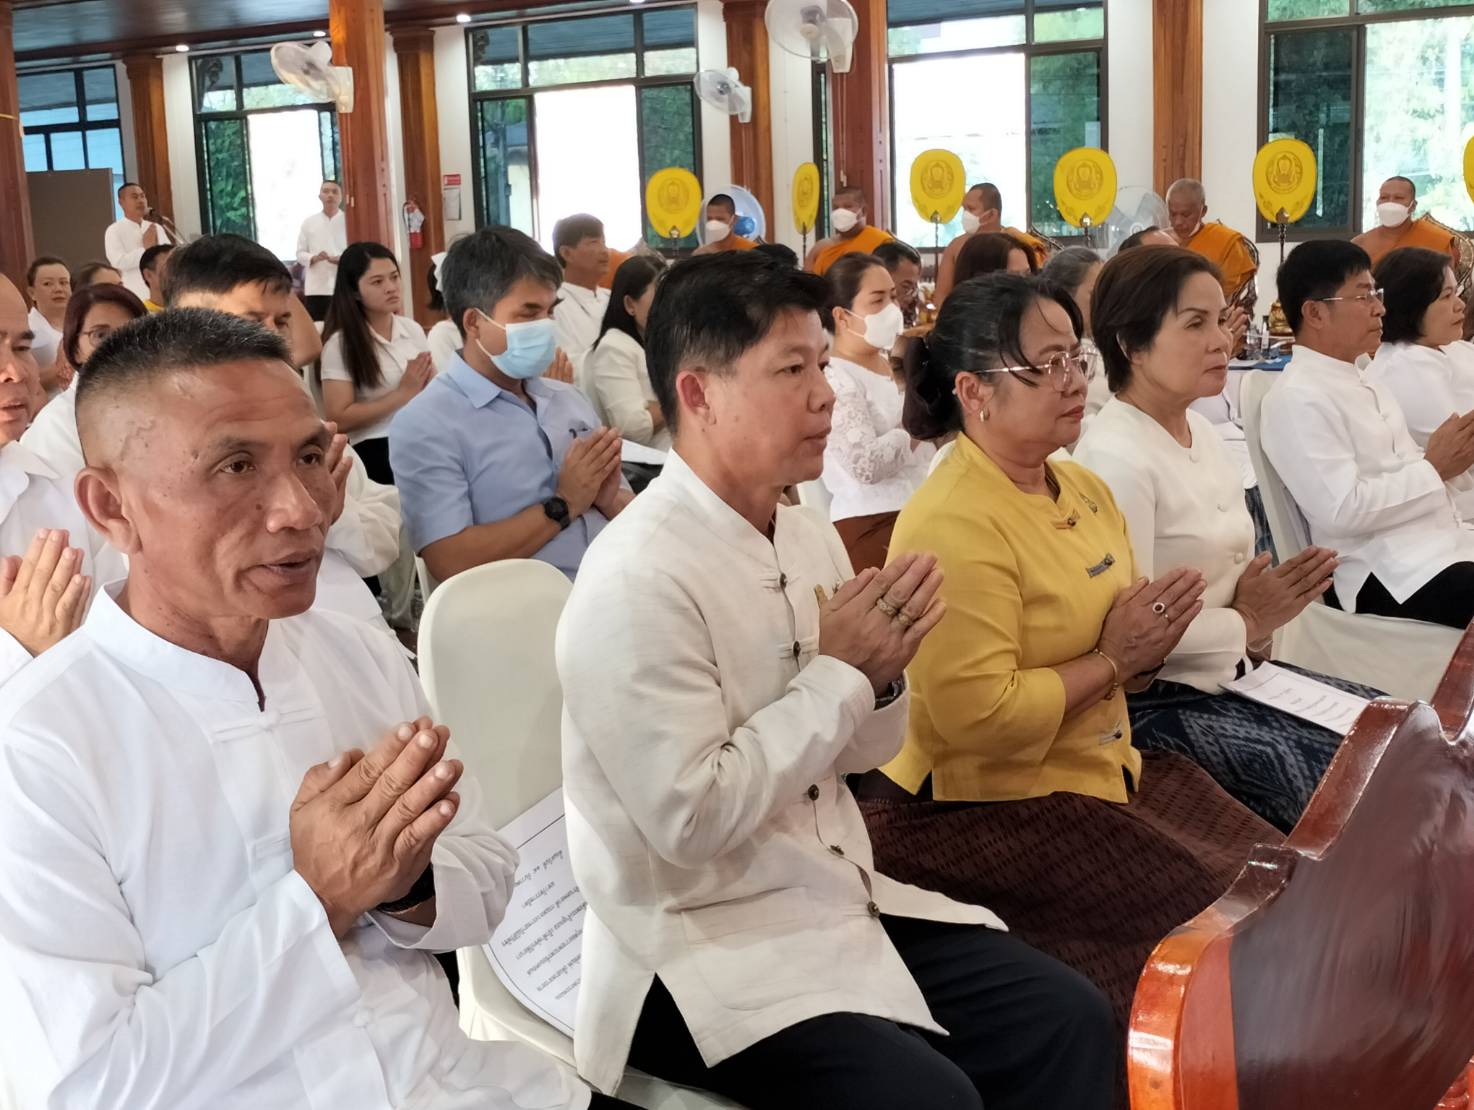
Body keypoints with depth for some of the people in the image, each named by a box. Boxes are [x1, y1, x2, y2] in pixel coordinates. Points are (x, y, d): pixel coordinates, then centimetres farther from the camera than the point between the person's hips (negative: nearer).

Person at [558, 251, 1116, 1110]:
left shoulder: (809, 538, 5)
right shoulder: (639, 581, -20)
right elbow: (689, 820, -24)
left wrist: (877, 678, -9)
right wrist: (837, 673, -17)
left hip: (836, 898, 8)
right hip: (705, 941, -8)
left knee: (1070, 1020, -3)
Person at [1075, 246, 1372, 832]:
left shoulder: (1199, 431, 9)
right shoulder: (1115, 458, -21)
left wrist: (1262, 614, -3)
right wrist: (1247, 624, -14)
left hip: (1230, 669, 9)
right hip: (1159, 699, -9)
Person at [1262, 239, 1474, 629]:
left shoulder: (1361, 382, 18)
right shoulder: (1297, 399, -11)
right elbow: (1343, 510, -20)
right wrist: (1434, 468, -11)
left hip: (1443, 545, 9)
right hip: (1387, 576, -9)